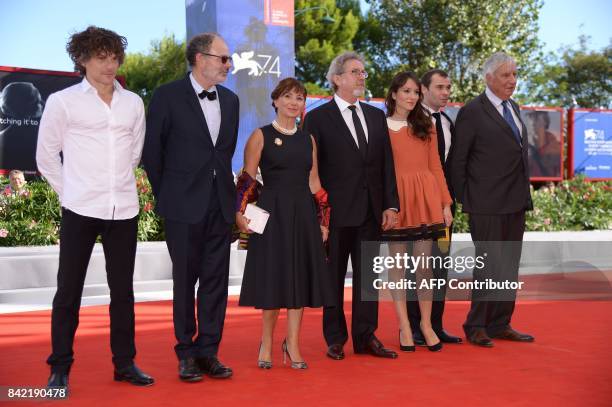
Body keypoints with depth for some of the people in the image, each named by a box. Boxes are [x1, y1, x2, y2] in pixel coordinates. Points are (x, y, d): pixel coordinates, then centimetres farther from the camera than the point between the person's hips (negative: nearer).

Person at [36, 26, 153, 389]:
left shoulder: (133, 103, 6)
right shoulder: (62, 101, -2)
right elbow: (46, 156, 4)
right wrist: (71, 191, 4)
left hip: (125, 210, 3)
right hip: (80, 210, -3)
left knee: (123, 290, 9)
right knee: (69, 290, 2)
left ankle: (125, 363, 20)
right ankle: (60, 368, 12)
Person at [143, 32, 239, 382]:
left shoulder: (230, 100, 10)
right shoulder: (168, 96, -5)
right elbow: (152, 150, -1)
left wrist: (225, 188, 11)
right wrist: (166, 194, 3)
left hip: (221, 205, 5)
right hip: (184, 207, -4)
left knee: (216, 280, 6)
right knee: (185, 280, 5)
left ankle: (208, 351, 15)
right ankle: (187, 354, 16)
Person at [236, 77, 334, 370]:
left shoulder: (308, 139, 12)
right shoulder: (261, 136, 0)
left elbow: (314, 182, 13)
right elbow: (247, 178, -3)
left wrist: (323, 221, 9)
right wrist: (240, 211, -15)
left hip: (303, 215, 4)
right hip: (272, 212, -4)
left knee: (299, 277, 5)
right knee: (273, 276, 2)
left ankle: (292, 344, 15)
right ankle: (267, 342, 17)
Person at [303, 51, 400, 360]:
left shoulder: (376, 116, 12)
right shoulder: (318, 118, -3)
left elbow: (387, 164, 10)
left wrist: (391, 204, 3)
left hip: (371, 211, 5)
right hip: (335, 211, -4)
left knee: (368, 275, 8)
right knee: (333, 277, 6)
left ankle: (366, 337, 17)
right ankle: (335, 339, 16)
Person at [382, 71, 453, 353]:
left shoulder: (425, 126, 14)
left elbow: (435, 167, 12)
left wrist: (445, 203, 6)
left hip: (425, 199, 3)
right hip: (395, 199, -2)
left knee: (424, 263, 3)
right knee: (398, 264, 3)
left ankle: (426, 323, 16)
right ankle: (404, 327, 12)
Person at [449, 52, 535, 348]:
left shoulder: (513, 108, 15)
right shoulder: (472, 112, -8)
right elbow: (457, 161, -7)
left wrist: (524, 195, 14)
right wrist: (463, 199, -6)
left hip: (516, 202, 8)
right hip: (488, 204, -7)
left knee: (509, 266, 11)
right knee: (489, 265, -4)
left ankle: (500, 324, 20)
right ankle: (476, 326, 8)